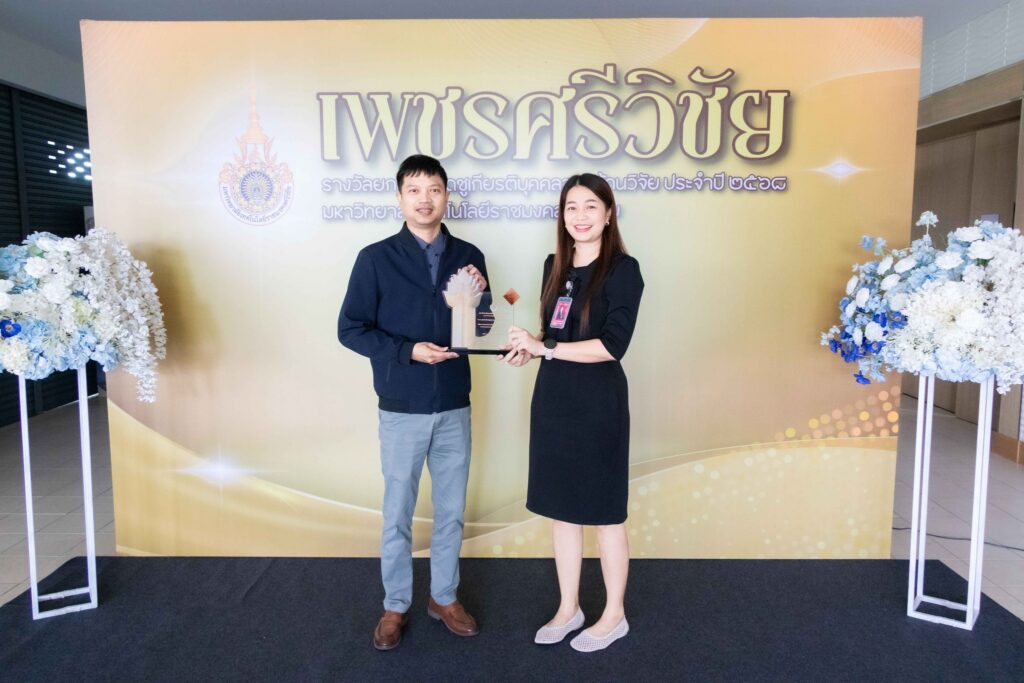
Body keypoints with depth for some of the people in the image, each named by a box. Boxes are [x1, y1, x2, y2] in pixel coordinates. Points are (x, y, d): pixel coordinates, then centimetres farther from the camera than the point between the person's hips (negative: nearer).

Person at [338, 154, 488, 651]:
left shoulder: (468, 257, 2)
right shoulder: (376, 258, -7)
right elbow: (350, 329, -7)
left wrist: (480, 299, -13)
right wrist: (408, 350, -18)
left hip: (454, 406, 3)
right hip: (401, 409, -2)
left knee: (451, 511, 15)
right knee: (397, 514, 11)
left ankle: (444, 598, 34)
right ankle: (396, 606, 30)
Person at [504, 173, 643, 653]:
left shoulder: (622, 269, -10)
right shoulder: (555, 265, 9)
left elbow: (612, 345, -18)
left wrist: (545, 348, -17)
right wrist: (530, 349, -3)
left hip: (597, 403, -6)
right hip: (552, 398, 7)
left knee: (603, 512, 7)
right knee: (561, 507, 15)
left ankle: (614, 616, 27)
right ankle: (568, 608, 32)